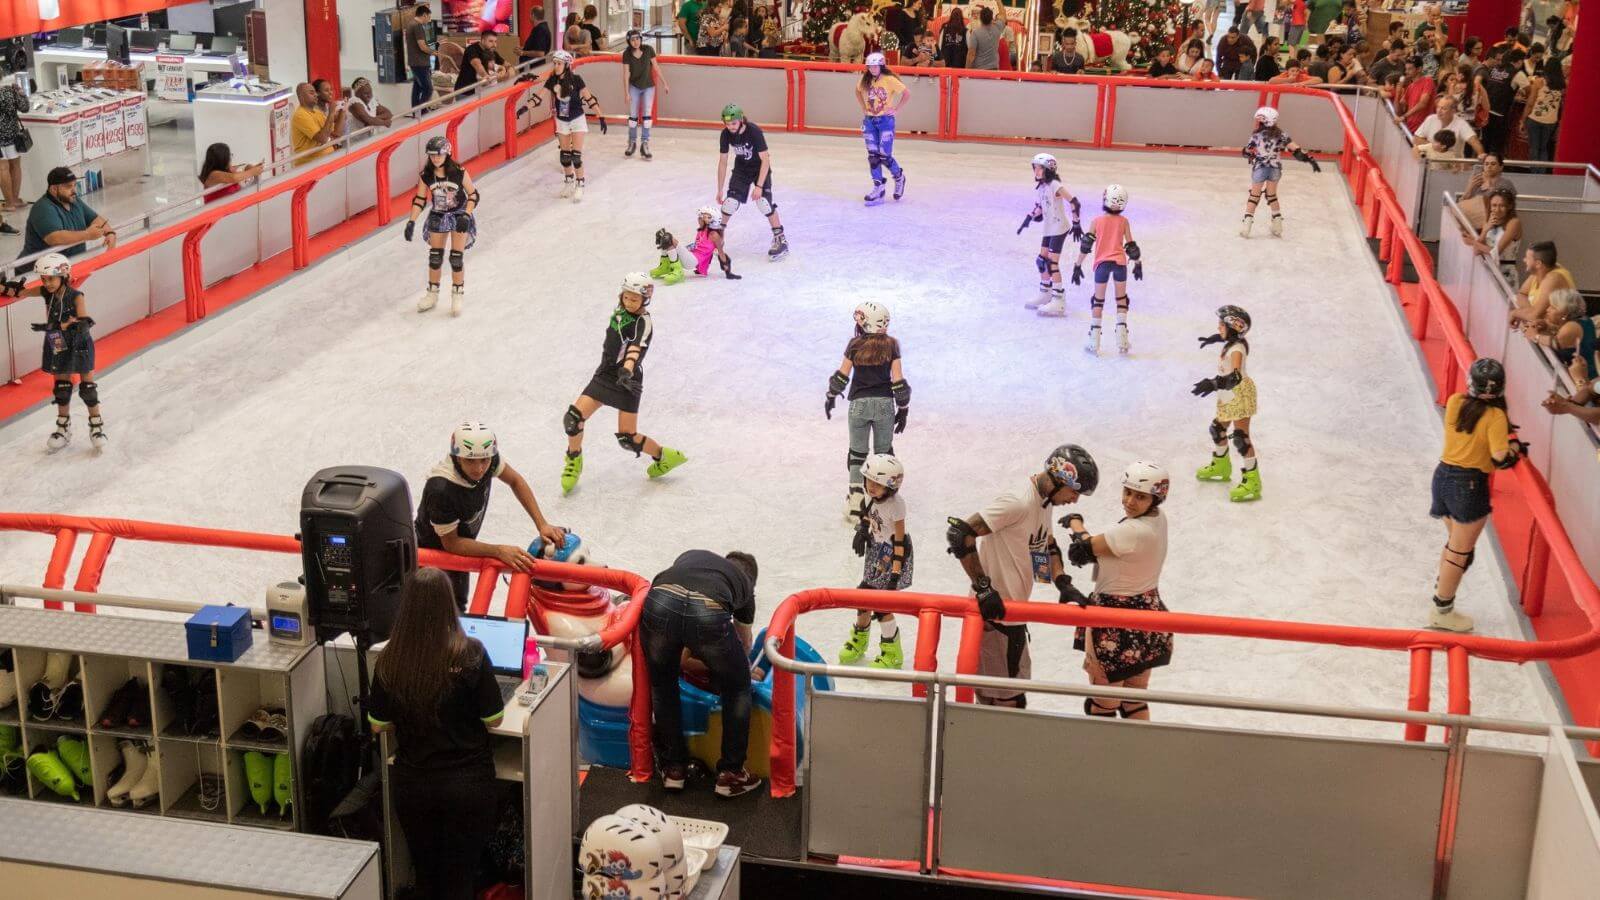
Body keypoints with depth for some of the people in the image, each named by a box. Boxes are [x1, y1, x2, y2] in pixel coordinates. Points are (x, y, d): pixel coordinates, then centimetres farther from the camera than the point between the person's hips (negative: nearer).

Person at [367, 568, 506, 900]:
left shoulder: (389, 660, -11)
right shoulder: (470, 654, -18)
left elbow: (378, 725, 2)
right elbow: (493, 719, -9)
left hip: (411, 783, 2)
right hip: (468, 782, -2)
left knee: (425, 872, 20)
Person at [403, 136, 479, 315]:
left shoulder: (459, 172, -21)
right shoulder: (425, 175, -12)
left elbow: (473, 194, -12)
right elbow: (420, 199, -4)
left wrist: (466, 216, -22)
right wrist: (411, 222, -11)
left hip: (459, 215, -3)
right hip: (437, 216, 3)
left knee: (456, 257, -4)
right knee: (435, 256, 8)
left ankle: (458, 294, 13)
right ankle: (432, 294, 23)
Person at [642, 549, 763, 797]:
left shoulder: (690, 556, 41)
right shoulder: (744, 582, 37)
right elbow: (745, 642, 52)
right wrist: (746, 668, 75)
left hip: (660, 602, 2)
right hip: (708, 612, -1)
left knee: (662, 684, 29)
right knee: (737, 688, 26)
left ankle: (673, 768, 35)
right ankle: (730, 774, 29)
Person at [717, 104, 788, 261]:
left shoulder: (754, 131, -31)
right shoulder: (726, 134, -18)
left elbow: (765, 160, -29)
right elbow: (723, 162, -8)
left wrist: (759, 186, -33)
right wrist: (720, 190, -6)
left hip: (760, 167, -4)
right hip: (741, 168, 4)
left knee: (763, 201, -19)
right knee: (731, 202, -9)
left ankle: (780, 240, -9)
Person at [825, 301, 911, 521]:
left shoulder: (855, 345, -5)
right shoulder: (891, 345, -5)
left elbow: (842, 376, 1)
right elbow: (898, 381, -5)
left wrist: (831, 397, 17)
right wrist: (903, 410, 5)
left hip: (859, 404, 0)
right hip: (884, 404, 0)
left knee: (857, 453, 11)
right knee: (884, 453, 14)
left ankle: (855, 503, 8)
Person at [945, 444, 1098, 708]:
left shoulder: (1044, 501, 9)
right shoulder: (1019, 503, -22)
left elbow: (1049, 546, 24)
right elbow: (959, 534, -27)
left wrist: (1063, 584, 7)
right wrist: (983, 587, -26)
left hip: (1013, 613, 10)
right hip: (994, 613, -10)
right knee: (1009, 699, -5)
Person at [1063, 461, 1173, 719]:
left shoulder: (1134, 531, -28)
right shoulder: (1157, 519, 0)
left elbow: (1086, 548, -14)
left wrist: (1075, 523, 5)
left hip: (1117, 625, -9)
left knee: (1102, 706, 6)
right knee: (1135, 701, 21)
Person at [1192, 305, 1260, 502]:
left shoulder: (1236, 350, -29)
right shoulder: (1233, 341, -2)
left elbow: (1235, 377, -44)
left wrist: (1214, 384, -56)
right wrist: (1215, 338, 42)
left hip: (1240, 395, -10)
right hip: (1229, 397, 10)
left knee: (1241, 437, -11)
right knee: (1218, 429, 23)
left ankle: (1252, 481, -6)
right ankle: (1220, 466, 45)